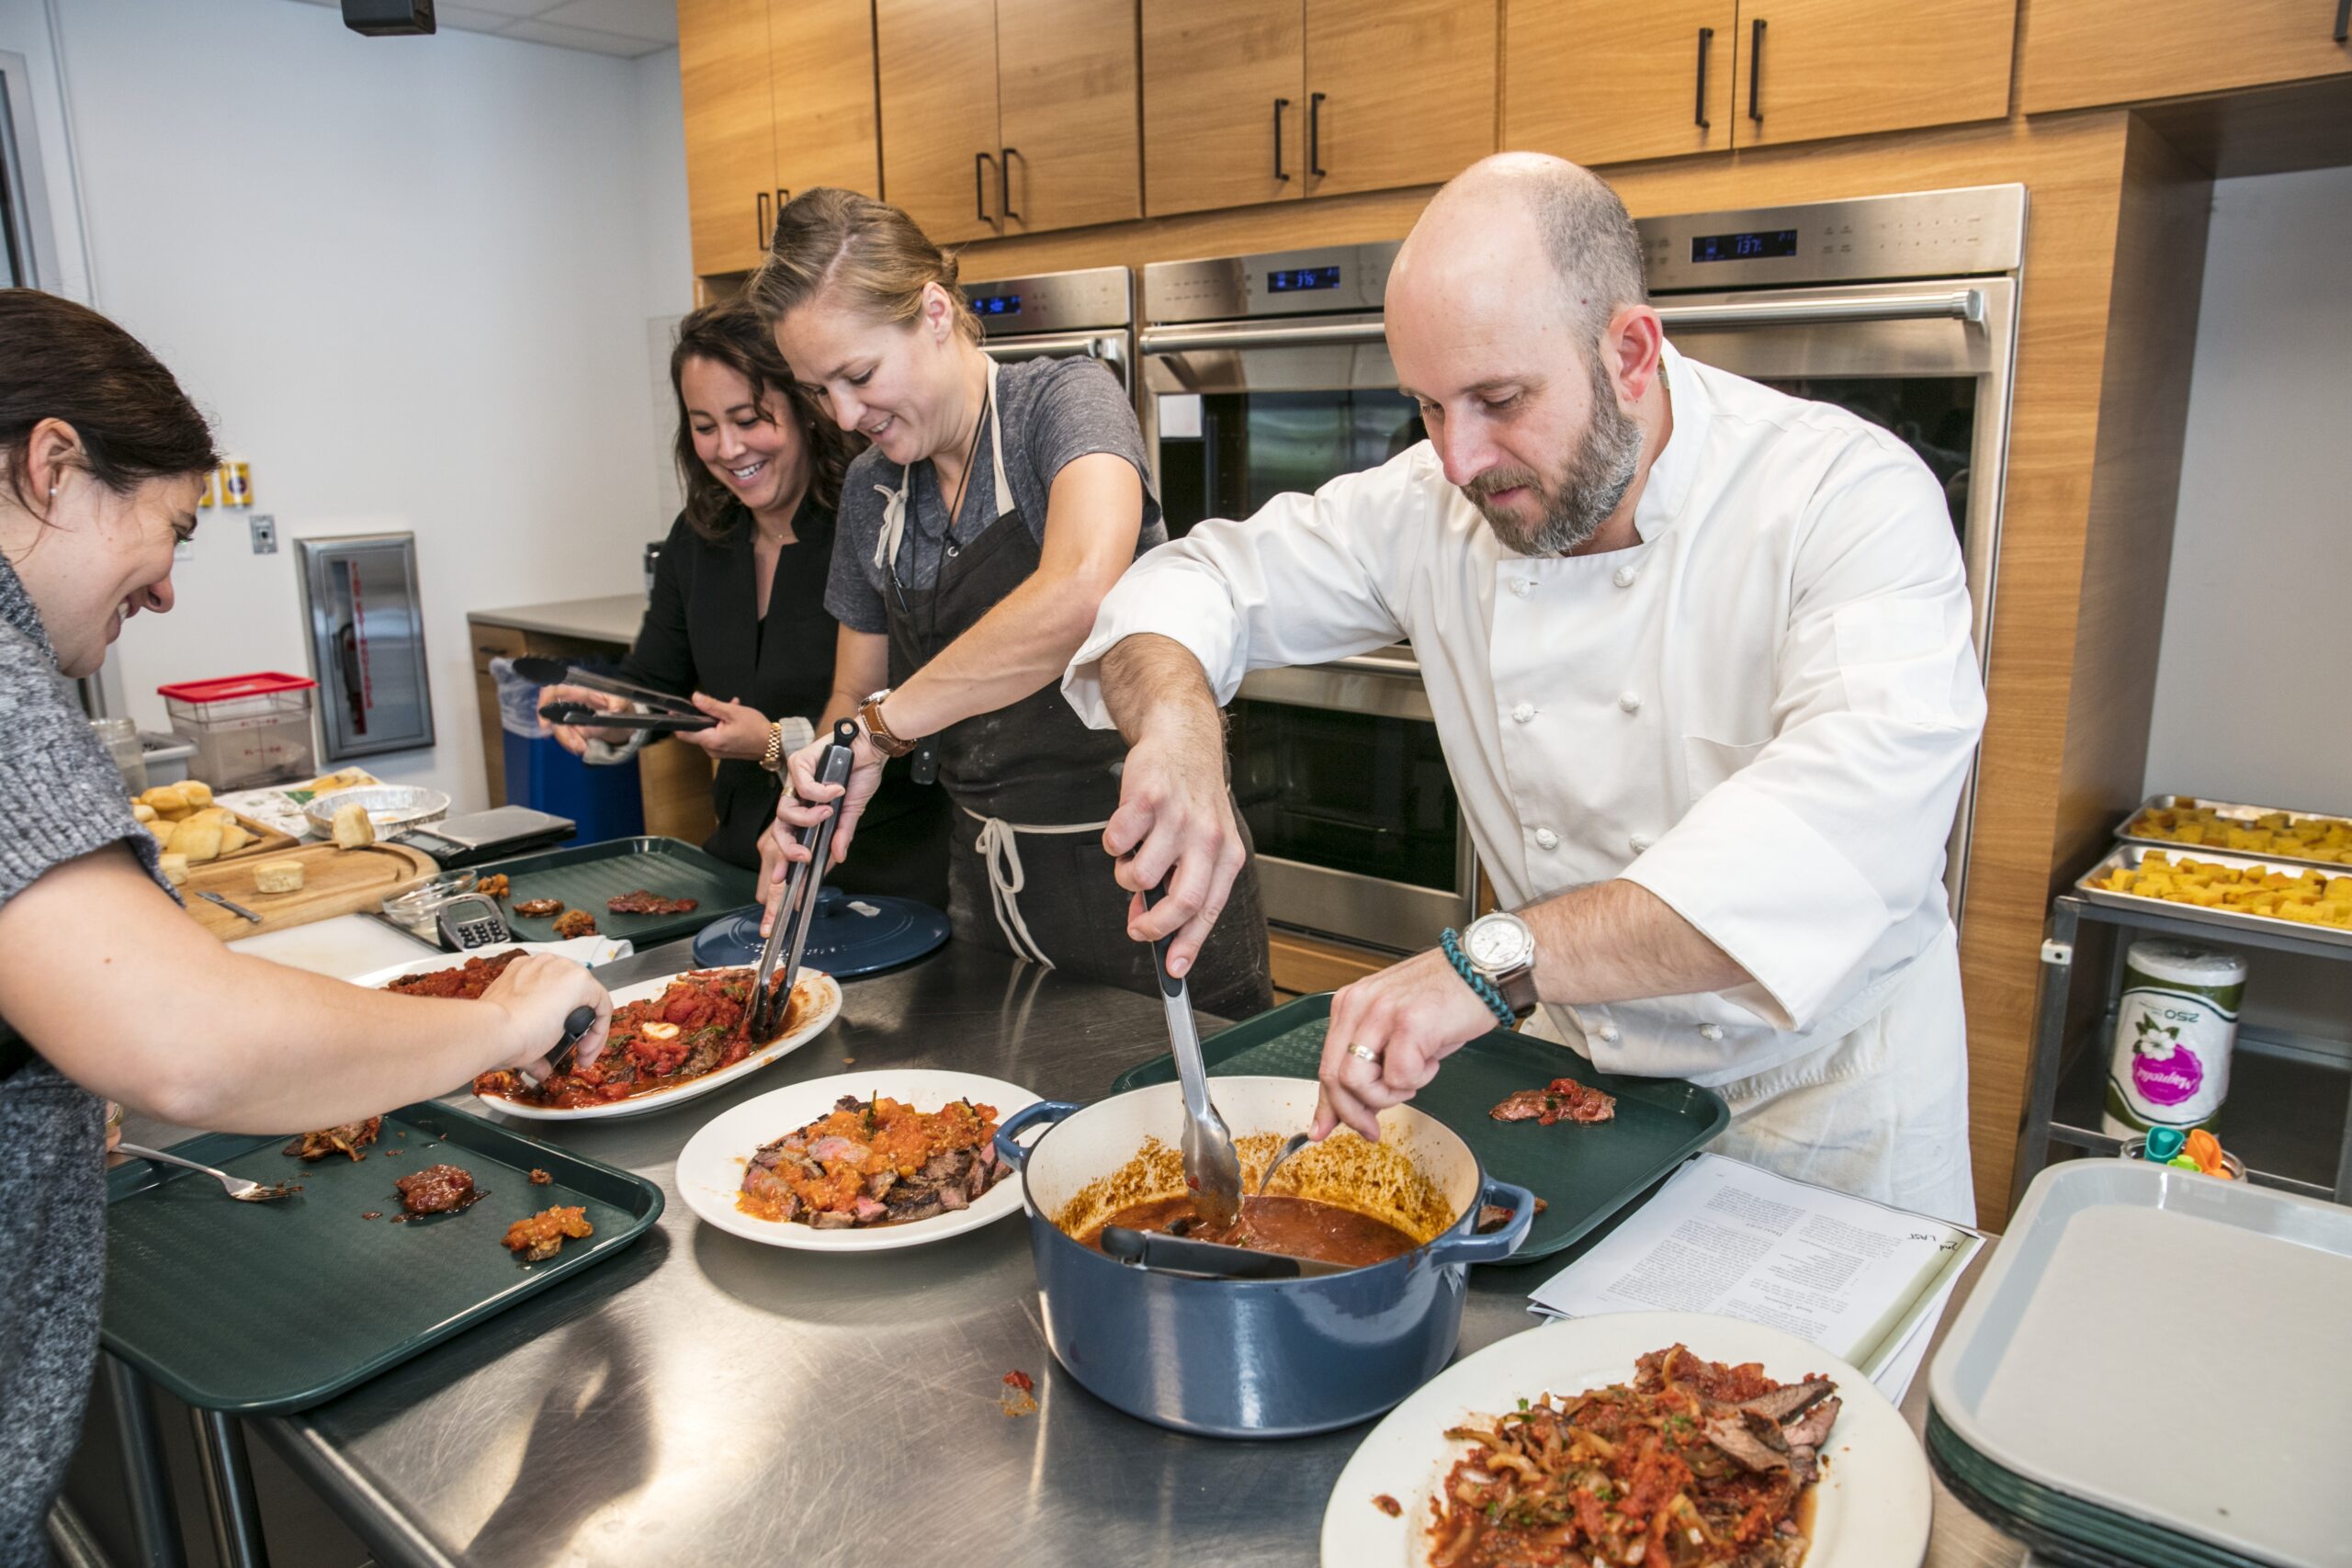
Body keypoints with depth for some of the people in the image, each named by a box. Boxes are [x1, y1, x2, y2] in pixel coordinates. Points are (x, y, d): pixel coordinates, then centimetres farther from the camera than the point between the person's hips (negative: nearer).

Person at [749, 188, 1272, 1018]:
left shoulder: (1066, 402, -14)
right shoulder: (870, 488, 6)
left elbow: (1082, 591, -35)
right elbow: (856, 694, 14)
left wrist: (885, 722, -27)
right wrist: (815, 806, -8)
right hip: (989, 882, 6)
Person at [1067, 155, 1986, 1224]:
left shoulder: (1849, 496, -25)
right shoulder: (1435, 507, -11)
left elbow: (1858, 811, -40)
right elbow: (1203, 581, -5)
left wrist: (1495, 961, -49)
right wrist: (1178, 731, -29)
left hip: (1824, 1103, -3)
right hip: (1580, 1067, 4)